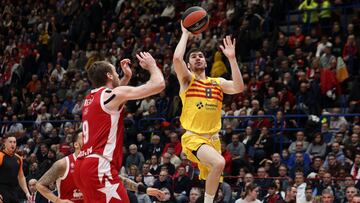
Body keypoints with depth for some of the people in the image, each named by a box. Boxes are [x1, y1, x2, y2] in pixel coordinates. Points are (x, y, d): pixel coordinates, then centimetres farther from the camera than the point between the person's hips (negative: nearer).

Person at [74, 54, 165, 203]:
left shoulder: (90, 99, 20)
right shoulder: (114, 94, -5)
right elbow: (158, 85, -6)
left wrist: (127, 77, 41)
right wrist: (152, 65, 12)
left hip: (83, 165, 9)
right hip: (100, 166, -9)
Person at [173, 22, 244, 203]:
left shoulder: (218, 83, 13)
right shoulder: (187, 80, 2)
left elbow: (238, 88, -6)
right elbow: (177, 58, -16)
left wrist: (231, 58, -8)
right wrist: (185, 34, -4)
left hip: (213, 138, 6)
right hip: (193, 137, -6)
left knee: (211, 182, 10)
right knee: (219, 162, -32)